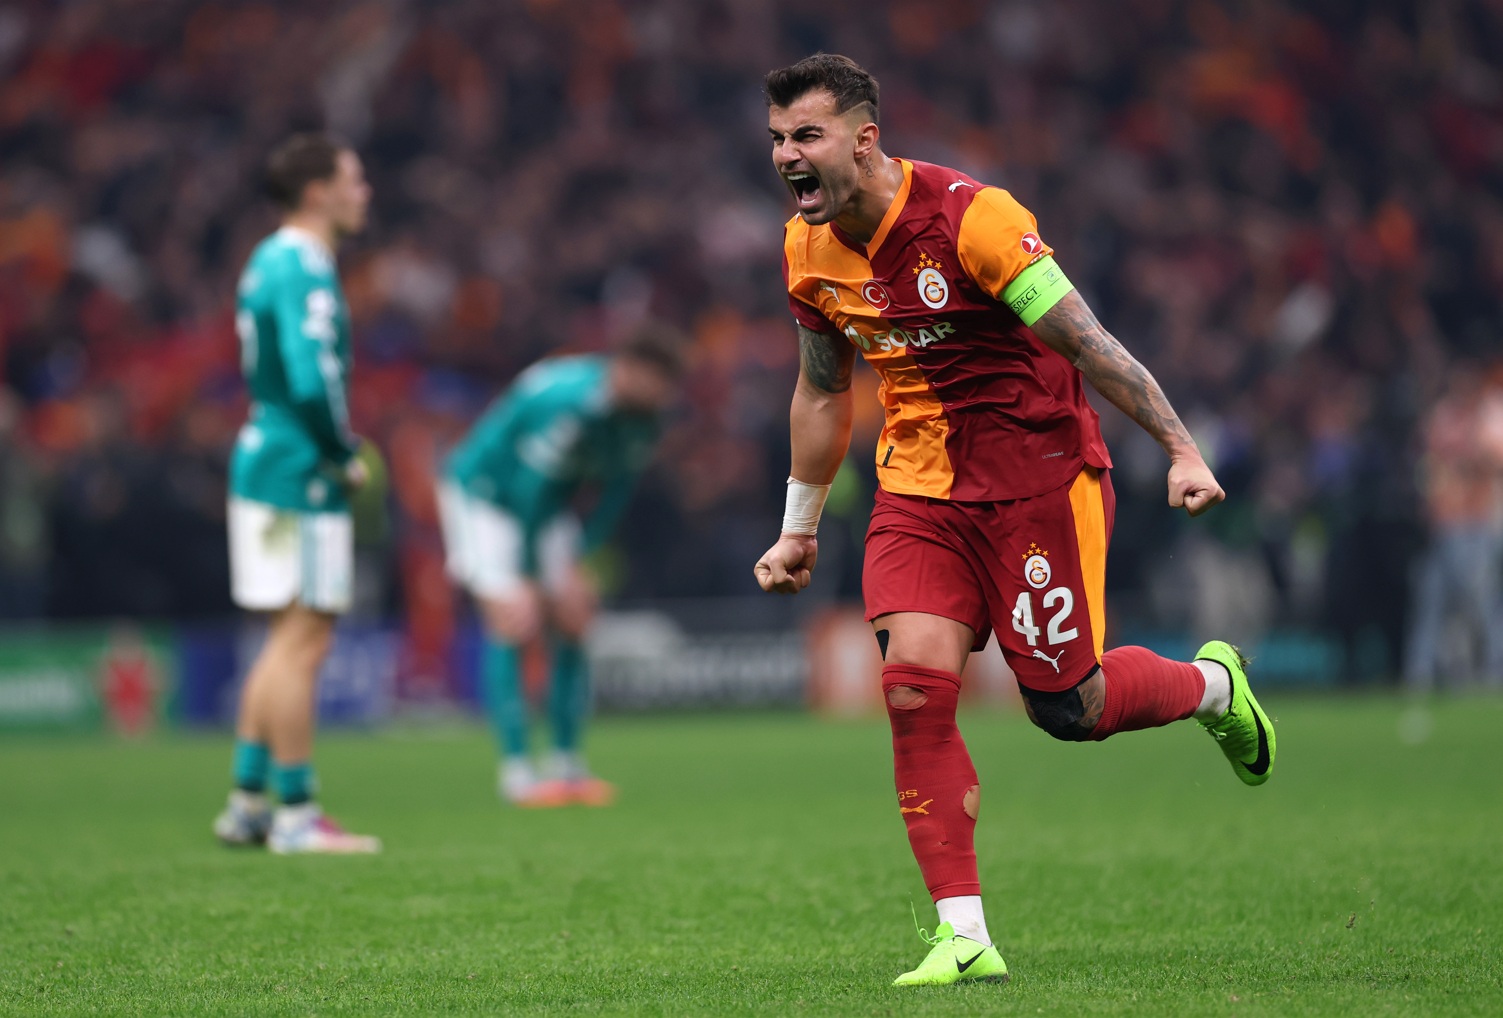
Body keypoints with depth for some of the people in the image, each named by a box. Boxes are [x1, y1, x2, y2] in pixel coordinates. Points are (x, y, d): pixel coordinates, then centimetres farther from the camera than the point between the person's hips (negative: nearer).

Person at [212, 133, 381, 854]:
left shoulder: (271, 260, 15)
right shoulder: (304, 270, -17)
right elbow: (312, 382, -26)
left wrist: (338, 447, 14)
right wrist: (345, 457, -12)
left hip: (263, 463, 10)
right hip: (300, 476, -10)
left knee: (289, 640, 14)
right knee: (304, 640, -6)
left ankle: (247, 802, 16)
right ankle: (295, 815, -4)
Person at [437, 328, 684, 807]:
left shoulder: (639, 415, -11)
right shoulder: (568, 402, -36)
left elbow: (616, 492, 0)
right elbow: (531, 492, -29)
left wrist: (577, 555, -8)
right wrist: (526, 574, -20)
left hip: (544, 507, 7)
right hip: (481, 495, -7)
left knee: (572, 619, -2)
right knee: (514, 621, -18)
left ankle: (567, 763, 5)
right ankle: (516, 768, -14)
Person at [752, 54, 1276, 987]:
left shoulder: (969, 217, -21)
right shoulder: (808, 250, 1)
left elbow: (1087, 343, -18)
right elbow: (824, 393, 17)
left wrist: (1182, 449, -20)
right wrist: (799, 526, 21)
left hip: (1039, 474, -5)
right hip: (919, 486, 5)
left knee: (1066, 706, 0)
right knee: (913, 688, -14)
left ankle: (1215, 685, 33)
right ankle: (965, 937, -10)